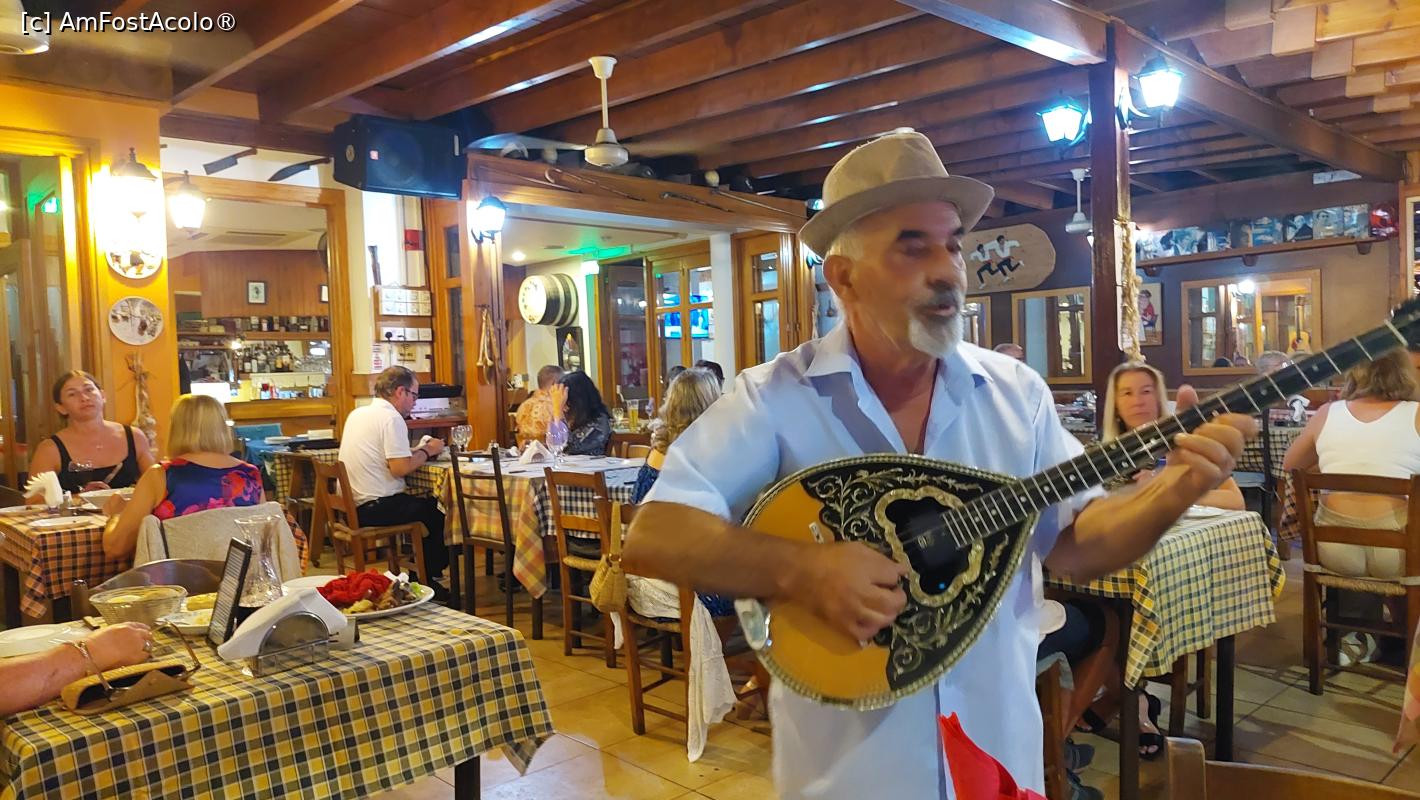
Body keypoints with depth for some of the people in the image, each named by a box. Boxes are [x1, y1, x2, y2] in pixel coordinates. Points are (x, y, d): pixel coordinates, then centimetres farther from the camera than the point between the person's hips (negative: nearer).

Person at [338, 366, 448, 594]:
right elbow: (400, 468, -22)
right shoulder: (391, 418, -15)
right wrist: (427, 452, -6)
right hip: (376, 508, -9)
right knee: (438, 513, 3)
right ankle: (427, 581, 14)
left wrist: (418, 450, 12)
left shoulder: (358, 413, 13)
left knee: (428, 504, 19)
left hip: (352, 505, 9)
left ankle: (422, 573, 22)